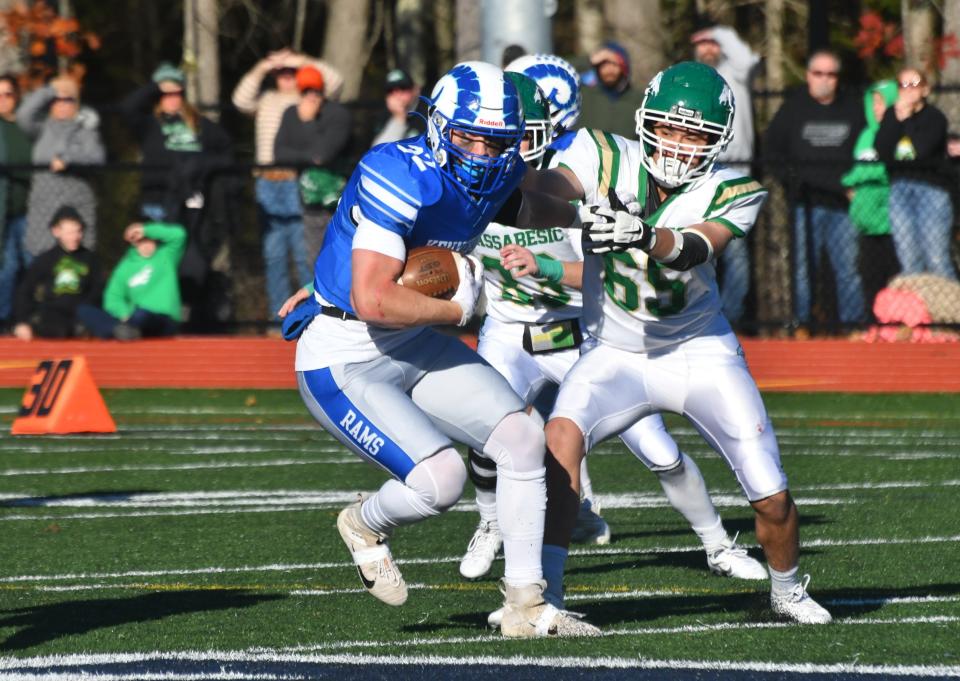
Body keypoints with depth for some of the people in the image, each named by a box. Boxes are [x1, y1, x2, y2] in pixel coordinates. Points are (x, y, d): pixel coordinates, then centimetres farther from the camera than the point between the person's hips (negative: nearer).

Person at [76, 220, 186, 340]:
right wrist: (125, 315, -15)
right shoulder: (126, 266, 14)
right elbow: (113, 298, 7)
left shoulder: (166, 254, 9)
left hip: (165, 322, -4)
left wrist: (146, 230, -6)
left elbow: (178, 234, -10)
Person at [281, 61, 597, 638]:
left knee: (524, 439, -1)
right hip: (343, 365, -8)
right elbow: (374, 302, -34)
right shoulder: (402, 178, -28)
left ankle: (527, 606, 10)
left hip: (415, 347, 8)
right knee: (441, 479, -20)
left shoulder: (493, 178, -2)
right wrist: (458, 308, -20)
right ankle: (367, 526, 15)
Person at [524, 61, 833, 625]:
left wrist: (644, 236, -56)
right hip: (617, 354, 0)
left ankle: (787, 589, 29)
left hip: (700, 352, 0)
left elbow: (692, 250, -34)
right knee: (563, 435, -31)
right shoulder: (607, 159, -12)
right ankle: (546, 590, -25)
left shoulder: (731, 192, -14)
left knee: (771, 498, -4)